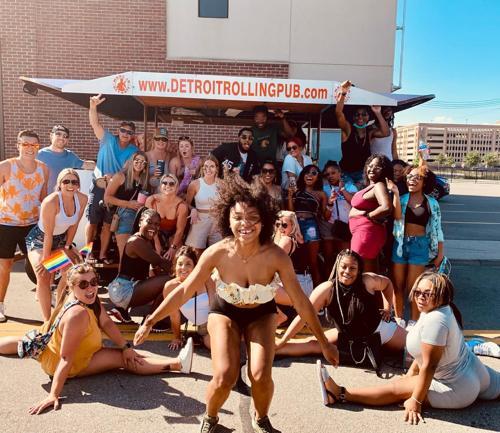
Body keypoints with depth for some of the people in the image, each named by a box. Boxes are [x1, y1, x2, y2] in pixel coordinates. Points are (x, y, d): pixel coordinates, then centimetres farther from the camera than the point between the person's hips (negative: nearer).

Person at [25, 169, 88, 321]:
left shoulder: (82, 199, -17)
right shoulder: (51, 202, -33)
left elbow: (74, 225, -4)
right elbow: (48, 234, -28)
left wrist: (68, 246, 0)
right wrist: (45, 258, -21)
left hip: (60, 239, 6)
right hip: (39, 240, -6)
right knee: (43, 277, -19)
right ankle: (47, 321, -13)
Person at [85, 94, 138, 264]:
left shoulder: (134, 151, 1)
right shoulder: (108, 140, -2)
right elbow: (95, 123, -14)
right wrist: (93, 107, -31)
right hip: (99, 187, -2)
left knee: (107, 224, 10)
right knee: (93, 221, 4)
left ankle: (102, 254, 20)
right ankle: (88, 252, 17)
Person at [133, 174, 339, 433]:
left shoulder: (276, 256, -30)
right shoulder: (218, 253, -30)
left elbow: (300, 302, -20)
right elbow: (184, 291, -19)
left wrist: (323, 342, -12)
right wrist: (150, 321, -17)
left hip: (261, 314, 1)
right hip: (225, 312, 0)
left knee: (261, 375, -17)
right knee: (224, 377, -16)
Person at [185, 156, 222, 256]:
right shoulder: (195, 184, -5)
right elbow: (187, 203, 3)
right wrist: (192, 210, -12)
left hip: (217, 222, 2)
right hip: (200, 221, -2)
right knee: (197, 254, 0)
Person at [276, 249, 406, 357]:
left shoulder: (368, 281, -24)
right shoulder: (326, 289, -25)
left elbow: (387, 284, 1)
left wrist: (388, 309, -2)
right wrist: (282, 342, -21)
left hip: (379, 330, 1)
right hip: (347, 336, 0)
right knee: (312, 344, -11)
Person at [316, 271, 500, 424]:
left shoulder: (435, 320, -31)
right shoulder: (440, 310, 0)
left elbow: (429, 365, -29)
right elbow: (424, 352, 10)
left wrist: (415, 400, -21)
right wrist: (411, 374, 12)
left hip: (458, 390, -9)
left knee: (397, 388, -10)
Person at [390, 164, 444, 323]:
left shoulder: (431, 203, 4)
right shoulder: (401, 199, 4)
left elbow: (436, 228, 5)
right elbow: (397, 216, -14)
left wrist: (440, 253, 3)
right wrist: (396, 194, -18)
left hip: (420, 245, -1)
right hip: (400, 243, 1)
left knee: (413, 287, 2)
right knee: (397, 285, 7)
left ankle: (414, 321, 15)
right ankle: (398, 320, 21)